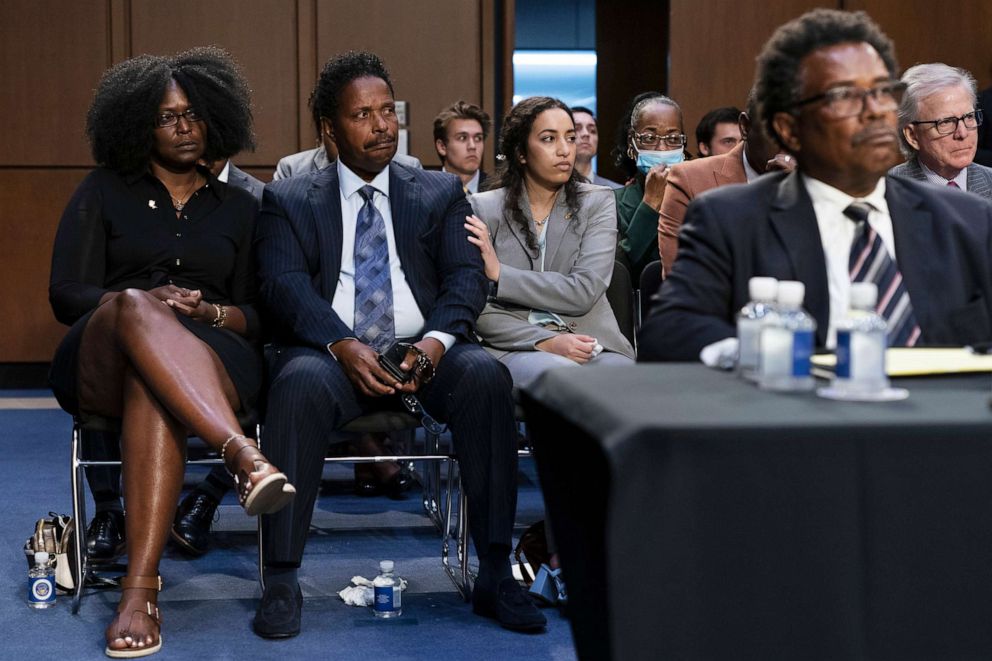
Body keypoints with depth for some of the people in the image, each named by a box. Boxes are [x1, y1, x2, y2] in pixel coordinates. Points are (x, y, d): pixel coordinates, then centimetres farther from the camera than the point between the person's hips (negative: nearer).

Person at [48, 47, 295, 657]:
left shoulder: (239, 209, 22)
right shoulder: (104, 193, 18)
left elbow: (259, 316, 16)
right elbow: (66, 293, 7)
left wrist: (208, 311, -8)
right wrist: (142, 304, -13)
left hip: (208, 360, 0)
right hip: (101, 360, 0)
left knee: (153, 391, -40)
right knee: (136, 308, -39)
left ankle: (141, 591, -52)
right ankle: (247, 458, -57)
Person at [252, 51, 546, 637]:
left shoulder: (441, 193, 18)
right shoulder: (289, 200, 14)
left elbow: (467, 276, 5)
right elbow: (284, 285, -2)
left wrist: (437, 338, -17)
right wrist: (342, 345, -21)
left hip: (424, 352, 2)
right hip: (332, 352, -1)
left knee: (486, 375, -31)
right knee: (300, 384, -36)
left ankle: (496, 573, -25)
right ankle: (282, 582, -29)